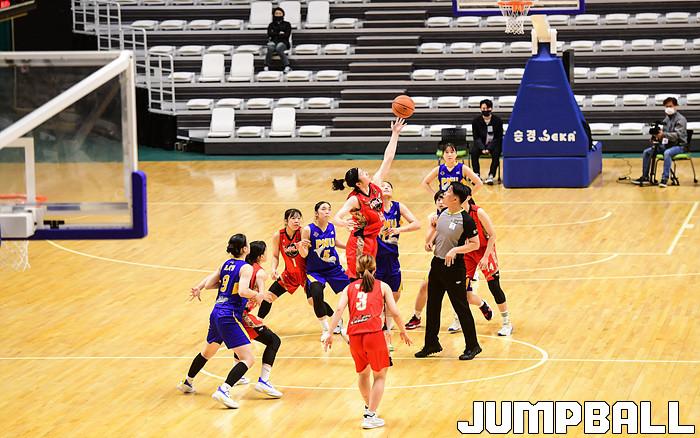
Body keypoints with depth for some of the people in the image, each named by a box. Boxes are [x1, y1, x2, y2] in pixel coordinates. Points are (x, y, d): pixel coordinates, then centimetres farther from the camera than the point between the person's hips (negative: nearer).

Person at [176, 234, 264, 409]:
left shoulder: (226, 264, 11)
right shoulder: (246, 268, -11)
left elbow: (208, 284, 9)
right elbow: (243, 291, -24)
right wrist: (257, 295, -8)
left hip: (216, 313, 9)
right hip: (229, 317, -9)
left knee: (208, 352, 32)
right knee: (248, 358, -12)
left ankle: (187, 383, 48)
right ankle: (223, 390, -28)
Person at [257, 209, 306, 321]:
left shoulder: (302, 232, -20)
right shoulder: (278, 236, -12)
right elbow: (275, 256, 2)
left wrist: (301, 246, -51)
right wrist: (274, 269, -16)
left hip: (305, 272, -3)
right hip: (289, 273, 3)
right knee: (269, 296, 2)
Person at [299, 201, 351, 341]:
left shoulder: (331, 227, -2)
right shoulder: (308, 229, -15)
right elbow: (304, 254, -13)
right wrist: (301, 246, -35)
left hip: (334, 268, 5)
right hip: (315, 270, -5)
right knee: (315, 296, -27)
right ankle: (326, 329, -5)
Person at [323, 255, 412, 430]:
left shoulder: (350, 288, 19)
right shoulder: (382, 286, 15)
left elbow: (339, 309, 4)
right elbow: (394, 312, 8)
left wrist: (330, 333, 2)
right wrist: (403, 331, 22)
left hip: (354, 336, 3)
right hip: (374, 333, -3)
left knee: (363, 373, 26)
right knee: (380, 375, 11)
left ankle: (368, 407, 42)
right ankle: (371, 416, 2)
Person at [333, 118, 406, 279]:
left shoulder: (375, 185, 0)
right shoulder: (355, 199, -19)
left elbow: (388, 159, 2)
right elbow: (337, 217, -28)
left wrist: (395, 134, 0)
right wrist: (343, 223, -52)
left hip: (372, 242, 7)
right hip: (359, 244, -7)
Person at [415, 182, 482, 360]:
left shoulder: (466, 220, -17)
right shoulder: (442, 214, 5)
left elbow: (475, 244, -14)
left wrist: (456, 250, -24)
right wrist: (430, 241, 5)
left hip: (454, 267, -8)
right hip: (437, 264, 8)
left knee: (461, 307, 0)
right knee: (432, 305, 13)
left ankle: (472, 346, 11)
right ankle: (431, 344, 25)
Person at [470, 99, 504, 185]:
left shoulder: (497, 120, -9)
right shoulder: (476, 121, -5)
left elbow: (498, 137, -8)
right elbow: (476, 137, -5)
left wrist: (489, 148, -22)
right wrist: (482, 148, -22)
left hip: (494, 143, -1)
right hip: (481, 143, 1)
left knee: (496, 153, -32)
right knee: (473, 152, -27)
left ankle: (491, 175, -27)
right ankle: (477, 175, -20)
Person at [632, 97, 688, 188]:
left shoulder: (680, 119, -11)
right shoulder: (666, 119, 12)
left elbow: (677, 135, -24)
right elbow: (662, 132, 20)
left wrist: (663, 134, -36)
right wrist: (657, 135, -4)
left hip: (679, 145, -8)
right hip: (667, 144, 8)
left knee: (667, 153, -40)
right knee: (646, 152, -4)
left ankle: (665, 179, -36)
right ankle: (645, 177, 1)